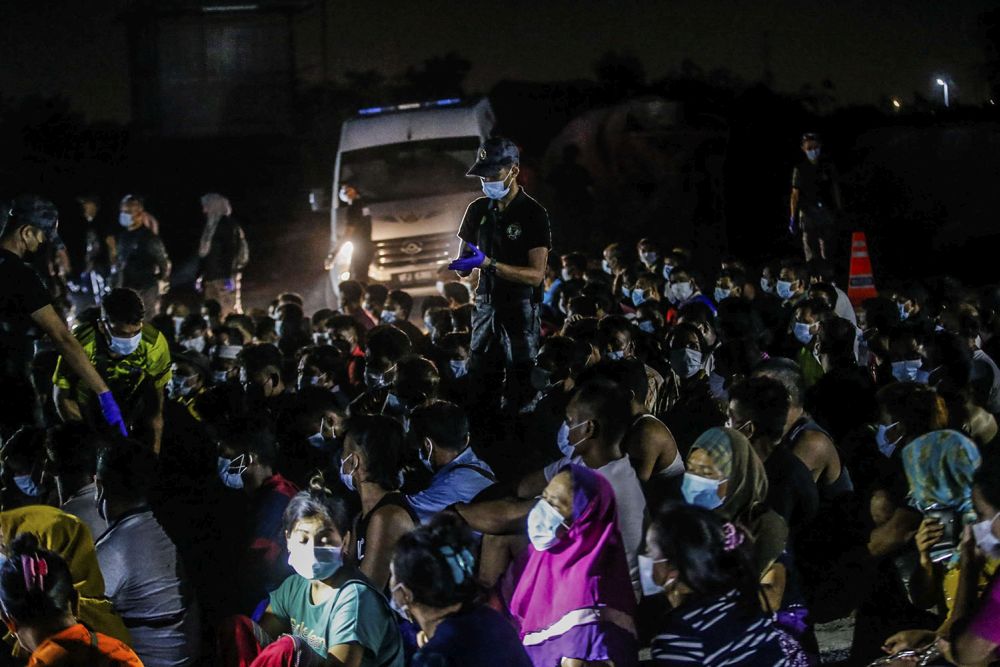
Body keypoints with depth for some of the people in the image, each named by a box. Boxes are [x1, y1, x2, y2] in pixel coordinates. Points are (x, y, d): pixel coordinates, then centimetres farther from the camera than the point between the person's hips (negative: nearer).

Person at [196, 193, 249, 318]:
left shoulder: (228, 225, -5)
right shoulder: (210, 227, 18)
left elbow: (231, 251, -13)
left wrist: (229, 276, -20)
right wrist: (200, 276, 18)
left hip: (224, 276, -8)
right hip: (210, 277, 8)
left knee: (227, 312, -12)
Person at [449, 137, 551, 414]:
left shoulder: (532, 213, -9)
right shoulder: (479, 209, 8)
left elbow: (535, 275, -15)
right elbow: (465, 266, 14)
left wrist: (489, 264, -24)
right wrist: (462, 264, -11)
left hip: (520, 309, -5)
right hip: (486, 305, 5)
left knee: (519, 388, -2)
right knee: (479, 381, 4)